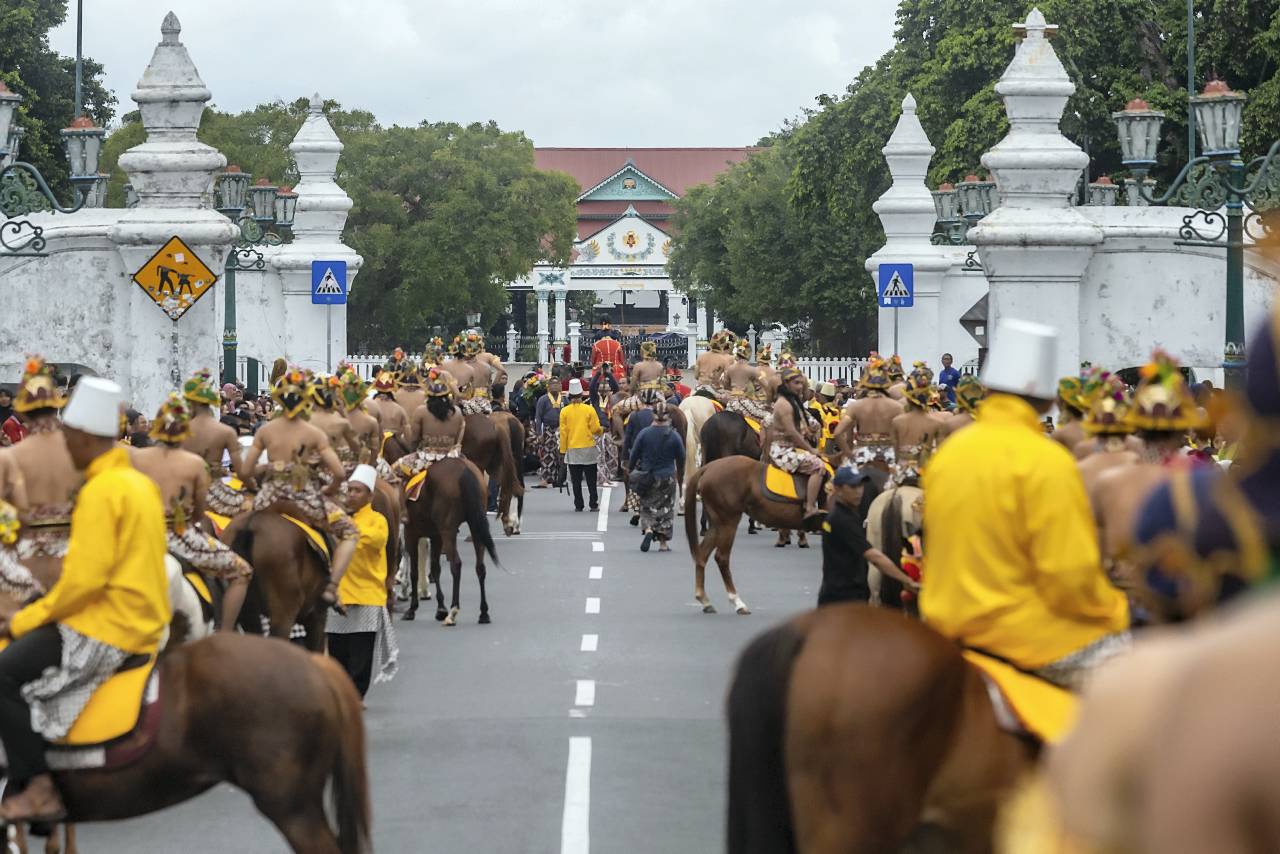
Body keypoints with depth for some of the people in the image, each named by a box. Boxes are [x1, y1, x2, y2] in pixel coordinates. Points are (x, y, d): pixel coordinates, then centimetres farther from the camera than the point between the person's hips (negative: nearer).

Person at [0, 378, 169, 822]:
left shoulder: (102, 490, -17)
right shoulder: (140, 482, 13)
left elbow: (85, 578, -22)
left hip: (108, 630, -10)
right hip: (143, 616, 10)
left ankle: (38, 788, -10)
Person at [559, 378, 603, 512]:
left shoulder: (565, 411, -2)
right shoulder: (589, 409, -5)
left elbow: (563, 432, -2)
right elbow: (596, 429, -5)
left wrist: (563, 449, 4)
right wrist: (601, 430, 19)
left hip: (572, 450, 1)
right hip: (588, 449, 0)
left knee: (576, 480, 5)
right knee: (591, 480, 7)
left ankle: (578, 505, 4)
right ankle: (594, 504, 6)